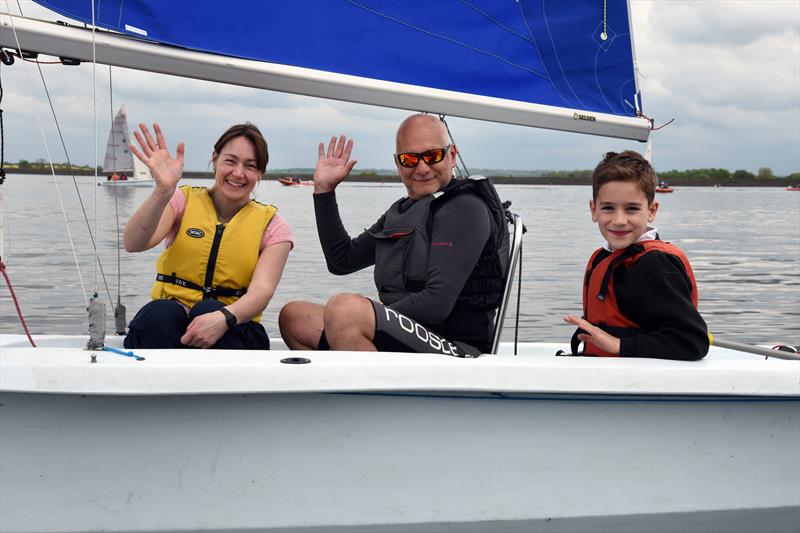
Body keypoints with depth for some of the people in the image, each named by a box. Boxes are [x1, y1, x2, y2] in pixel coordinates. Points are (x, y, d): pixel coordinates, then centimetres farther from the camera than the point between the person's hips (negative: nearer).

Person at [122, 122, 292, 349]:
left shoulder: (271, 225, 7)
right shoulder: (184, 200, 8)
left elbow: (262, 290, -11)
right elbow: (134, 244, -11)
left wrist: (223, 317, -33)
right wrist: (163, 192, -29)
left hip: (233, 330, 0)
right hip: (166, 323, 0)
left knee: (208, 310, -34)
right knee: (160, 314, -34)